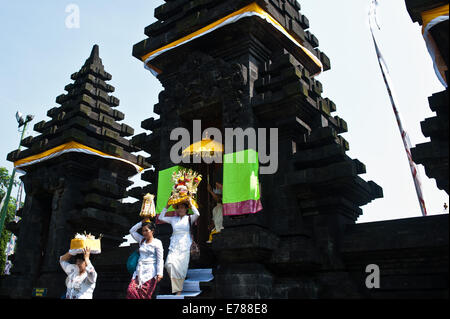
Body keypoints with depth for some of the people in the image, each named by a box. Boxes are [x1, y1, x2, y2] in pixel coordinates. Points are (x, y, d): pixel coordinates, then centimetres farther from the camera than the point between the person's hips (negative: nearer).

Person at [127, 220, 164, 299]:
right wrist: (141, 223, 16)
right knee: (131, 290, -14)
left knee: (144, 295, -11)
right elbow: (132, 231, 25)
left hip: (150, 272, -5)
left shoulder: (157, 243, 0)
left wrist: (159, 273, -12)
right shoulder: (141, 240, 16)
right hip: (139, 271, 5)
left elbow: (160, 259, -5)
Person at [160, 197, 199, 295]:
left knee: (181, 267, -7)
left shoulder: (189, 219, 7)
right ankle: (176, 288, -2)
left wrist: (191, 203, -5)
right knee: (170, 264, -18)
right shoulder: (173, 219, 16)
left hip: (185, 247, -2)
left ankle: (179, 290, 4)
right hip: (174, 246, 2)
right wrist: (167, 206, 12)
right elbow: (161, 218, 16)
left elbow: (197, 214, -12)